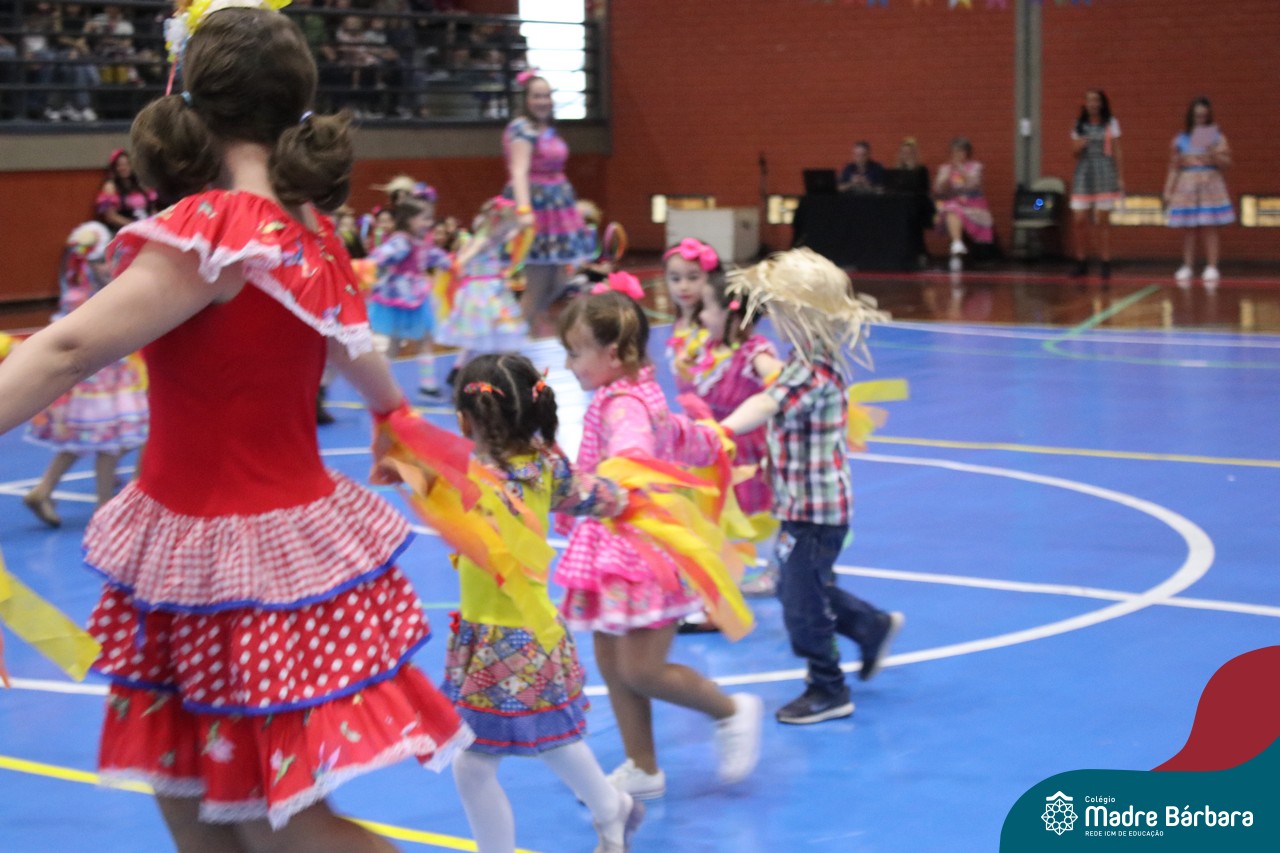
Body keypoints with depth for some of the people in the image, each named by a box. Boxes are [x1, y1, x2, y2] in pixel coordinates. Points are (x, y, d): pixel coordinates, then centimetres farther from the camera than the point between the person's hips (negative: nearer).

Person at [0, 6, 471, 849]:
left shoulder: (215, 230, -20)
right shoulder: (309, 233, 6)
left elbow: (69, 351, -26)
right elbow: (352, 347, 27)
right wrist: (395, 408, 49)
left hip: (228, 553, -8)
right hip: (285, 524, 8)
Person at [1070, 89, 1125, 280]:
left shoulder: (1111, 124, 5)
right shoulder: (1079, 126, 12)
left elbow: (1117, 153, 6)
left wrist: (1120, 178, 1)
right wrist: (1077, 147, -6)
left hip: (1104, 174, -3)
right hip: (1083, 173, 3)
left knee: (1102, 221, -3)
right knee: (1080, 220, -2)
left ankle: (1105, 263, 3)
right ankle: (1081, 263, 8)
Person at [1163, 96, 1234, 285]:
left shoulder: (1217, 138, 4)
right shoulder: (1180, 140, 7)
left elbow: (1226, 163, 1)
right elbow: (1174, 168, 9)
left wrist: (1215, 156, -18)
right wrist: (1168, 190, 4)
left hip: (1210, 185, -1)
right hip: (1187, 188, 1)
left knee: (1210, 229, -3)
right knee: (1189, 229, 3)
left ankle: (1211, 268, -1)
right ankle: (1187, 267, 10)